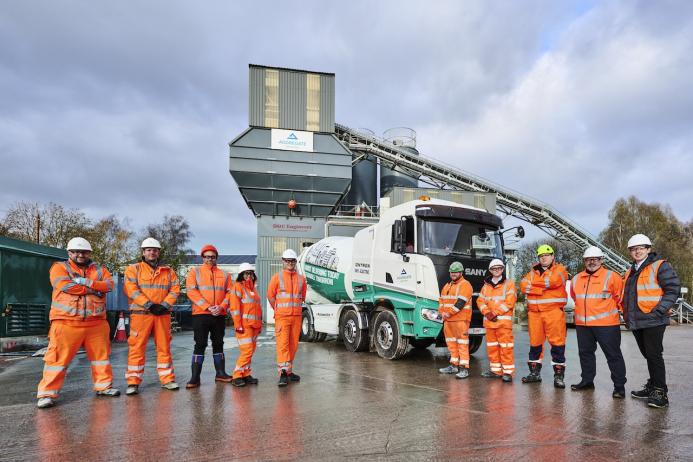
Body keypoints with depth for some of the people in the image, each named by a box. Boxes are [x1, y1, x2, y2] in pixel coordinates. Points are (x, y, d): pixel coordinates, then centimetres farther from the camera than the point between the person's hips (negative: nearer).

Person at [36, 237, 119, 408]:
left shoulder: (99, 270, 13)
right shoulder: (59, 267, 3)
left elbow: (109, 285, -4)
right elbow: (65, 286, -15)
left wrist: (86, 282, -16)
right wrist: (93, 289, -10)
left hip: (96, 323, 4)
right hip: (67, 322, -4)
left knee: (101, 355, 11)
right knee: (58, 358, -3)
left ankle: (103, 386, 25)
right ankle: (47, 393, 7)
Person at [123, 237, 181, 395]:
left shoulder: (168, 271, 14)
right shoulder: (133, 269, 5)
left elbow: (175, 289, 6)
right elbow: (131, 289, -8)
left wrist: (165, 305, -10)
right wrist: (149, 305, -16)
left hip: (163, 314, 3)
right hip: (140, 313, -3)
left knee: (164, 346, 7)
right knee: (137, 347, -2)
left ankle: (167, 379, 14)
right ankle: (133, 382, 5)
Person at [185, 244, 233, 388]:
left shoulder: (224, 274, 11)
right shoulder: (194, 272, 3)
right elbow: (191, 291, -8)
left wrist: (221, 307, -11)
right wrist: (207, 307, -16)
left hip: (220, 315, 3)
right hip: (200, 314, -3)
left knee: (218, 344, 12)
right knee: (200, 345, -3)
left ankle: (220, 373, 21)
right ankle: (195, 377, 2)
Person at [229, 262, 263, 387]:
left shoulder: (253, 288, 20)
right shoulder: (238, 287, -4)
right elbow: (234, 308, -11)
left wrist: (259, 324, 21)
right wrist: (238, 325, -16)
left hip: (254, 325, 8)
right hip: (244, 324, -8)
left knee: (251, 351, 9)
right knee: (247, 350, -12)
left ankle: (246, 374, 16)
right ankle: (237, 376, -4)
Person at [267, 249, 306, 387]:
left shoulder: (301, 279, 9)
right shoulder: (277, 278, -1)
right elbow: (270, 296, 5)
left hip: (297, 317, 4)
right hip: (282, 317, -4)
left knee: (293, 344, 9)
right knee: (282, 344, -11)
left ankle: (289, 371, 21)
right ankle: (283, 373, -14)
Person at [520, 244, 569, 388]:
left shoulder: (559, 269, 4)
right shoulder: (533, 271, 17)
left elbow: (553, 281, -17)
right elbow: (524, 286, 0)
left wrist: (534, 283, -4)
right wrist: (543, 288, -11)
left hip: (554, 312, -4)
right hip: (534, 312, 5)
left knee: (557, 343, -5)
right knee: (535, 343, 10)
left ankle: (559, 375, 4)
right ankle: (535, 372, 21)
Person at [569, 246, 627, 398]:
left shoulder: (611, 277, -6)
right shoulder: (576, 279, 10)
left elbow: (620, 297, 0)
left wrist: (609, 309, 7)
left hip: (606, 324, -5)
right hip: (582, 324, 6)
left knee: (613, 355, 0)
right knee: (585, 353, 15)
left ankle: (619, 386, 9)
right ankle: (587, 380, 28)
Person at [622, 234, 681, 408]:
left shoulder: (660, 266, -5)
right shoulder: (631, 271, 18)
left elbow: (673, 289, -12)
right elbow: (626, 296, 26)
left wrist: (659, 310, -17)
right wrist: (627, 315, 15)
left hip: (653, 320, -7)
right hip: (635, 322, 7)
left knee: (654, 355, -7)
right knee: (648, 355, 15)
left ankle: (660, 392, -1)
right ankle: (652, 387, 25)